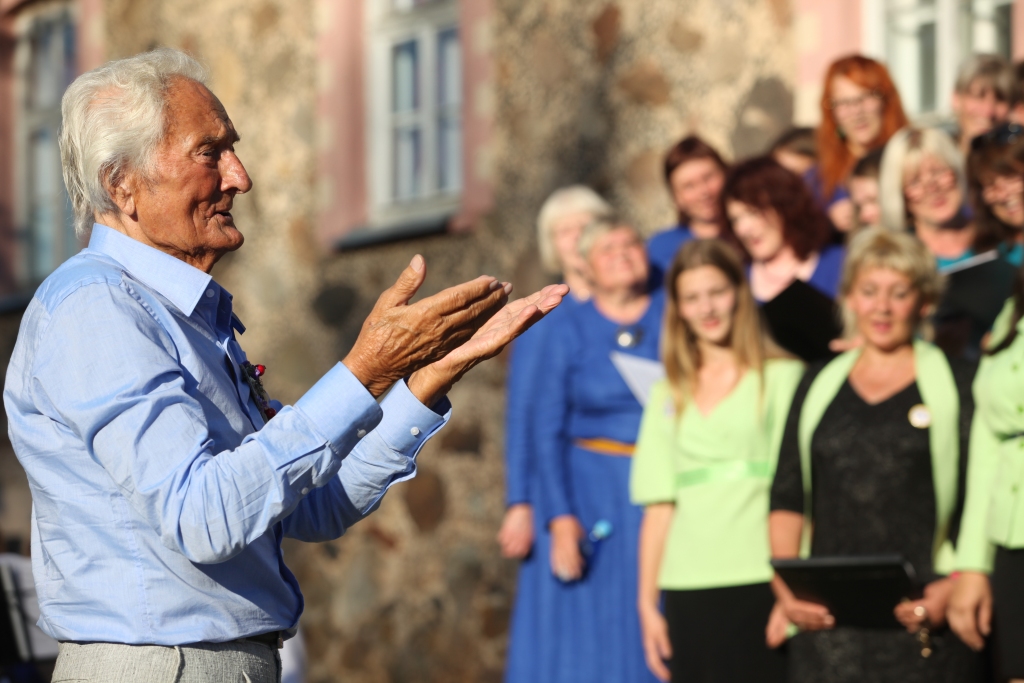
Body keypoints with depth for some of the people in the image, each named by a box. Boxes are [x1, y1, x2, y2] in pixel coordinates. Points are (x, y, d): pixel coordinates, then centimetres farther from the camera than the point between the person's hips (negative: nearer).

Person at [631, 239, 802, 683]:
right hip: (686, 590, 3)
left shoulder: (781, 377, 6)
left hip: (758, 583, -3)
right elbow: (658, 505, 14)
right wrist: (647, 602, 8)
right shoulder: (668, 395, 18)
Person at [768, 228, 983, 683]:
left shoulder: (957, 384, 7)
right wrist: (786, 589, 1)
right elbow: (787, 497, 15)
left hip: (920, 615, -2)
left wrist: (957, 586, -13)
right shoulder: (820, 385, 17)